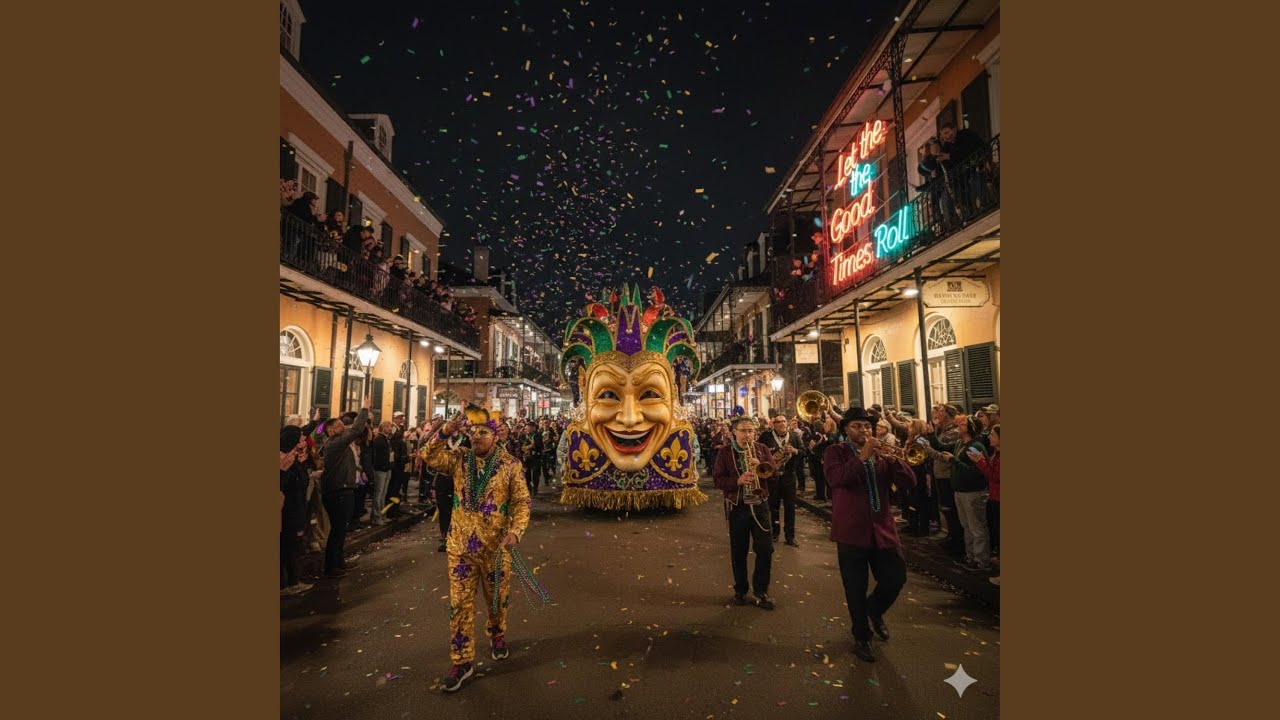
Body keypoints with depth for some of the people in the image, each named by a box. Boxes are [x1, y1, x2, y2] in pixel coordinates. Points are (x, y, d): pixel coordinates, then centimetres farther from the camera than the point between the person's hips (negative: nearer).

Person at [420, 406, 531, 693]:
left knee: (496, 598, 17)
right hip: (460, 545, 2)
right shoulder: (460, 458, 0)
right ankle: (462, 660, 21)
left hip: (495, 546, -2)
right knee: (459, 603, 7)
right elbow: (429, 457, -10)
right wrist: (444, 434, -23)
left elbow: (522, 502, -11)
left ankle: (497, 635, 46)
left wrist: (515, 531, -26)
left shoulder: (511, 465, -10)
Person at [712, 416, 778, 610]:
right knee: (738, 552, 9)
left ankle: (761, 590, 17)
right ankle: (740, 590, 26)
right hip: (736, 507, -1)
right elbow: (717, 479, -8)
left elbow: (774, 475, 0)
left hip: (759, 505, 1)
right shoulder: (725, 452, -2)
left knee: (765, 549, -1)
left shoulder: (762, 450, 2)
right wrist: (738, 480, -23)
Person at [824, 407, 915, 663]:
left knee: (896, 578, 5)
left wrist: (892, 457, -16)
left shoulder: (880, 454, 9)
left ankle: (875, 610, 37)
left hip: (883, 529, 4)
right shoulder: (835, 452, -3)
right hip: (851, 530, -3)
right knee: (856, 589, 6)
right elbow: (835, 478, -23)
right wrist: (862, 457, -24)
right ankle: (861, 637, 29)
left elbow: (909, 481, -2)